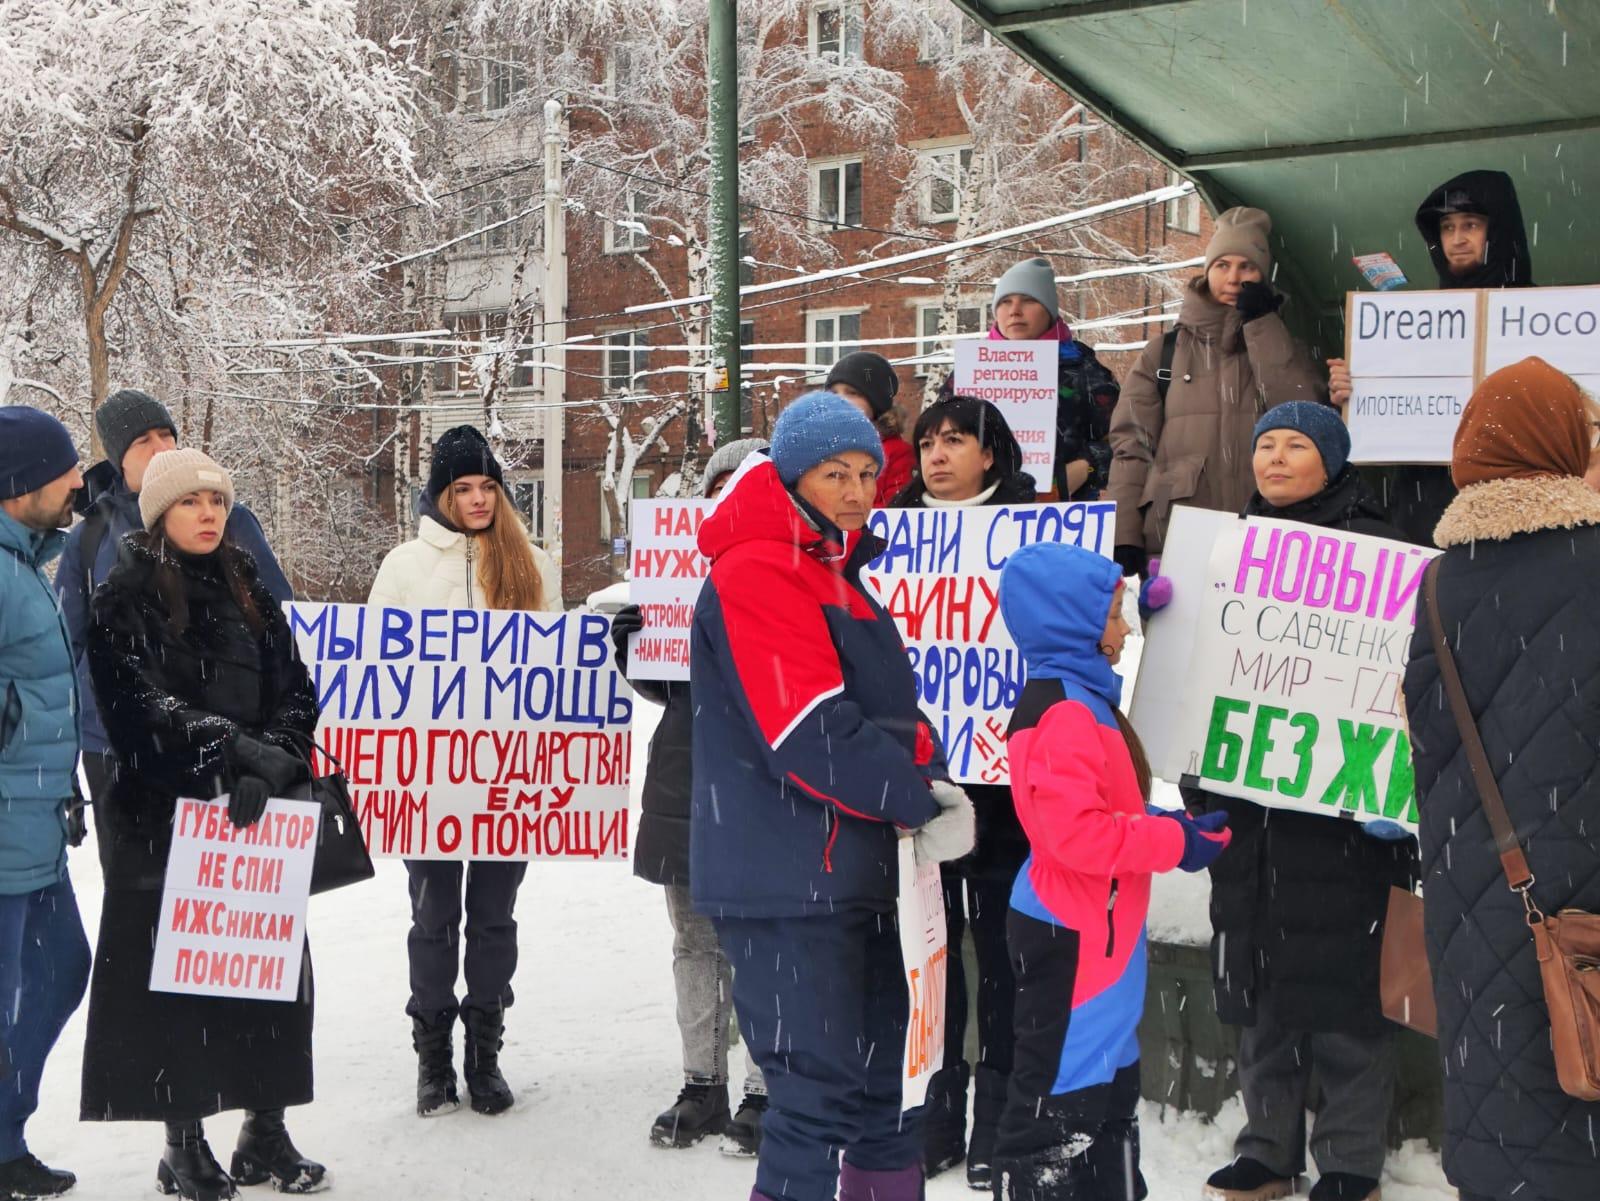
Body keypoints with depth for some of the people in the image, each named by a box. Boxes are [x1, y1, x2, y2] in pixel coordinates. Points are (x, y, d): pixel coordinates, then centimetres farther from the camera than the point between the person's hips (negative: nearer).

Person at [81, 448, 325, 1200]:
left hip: (256, 817, 4)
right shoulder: (124, 600, -1)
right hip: (161, 817, -4)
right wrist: (235, 750, -22)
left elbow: (297, 694, 4)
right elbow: (143, 706, -13)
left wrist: (272, 764, -13)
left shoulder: (250, 594, 11)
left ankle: (266, 1132, 15)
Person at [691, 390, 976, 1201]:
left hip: (854, 881, 10)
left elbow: (892, 708, 17)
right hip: (787, 888, -10)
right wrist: (922, 801, -13)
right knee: (819, 1097, -6)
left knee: (886, 1090, 18)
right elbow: (813, 736, -21)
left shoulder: (840, 577, 17)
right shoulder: (755, 575, -14)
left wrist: (924, 766, -4)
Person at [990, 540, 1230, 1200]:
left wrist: (1171, 824, 9)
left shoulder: (1082, 699, 13)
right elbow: (1076, 831, -30)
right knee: (1061, 1095, -3)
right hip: (1070, 936, -11)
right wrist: (1175, 842, -21)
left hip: (1099, 931, 11)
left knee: (1109, 1088, 21)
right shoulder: (1062, 712, -21)